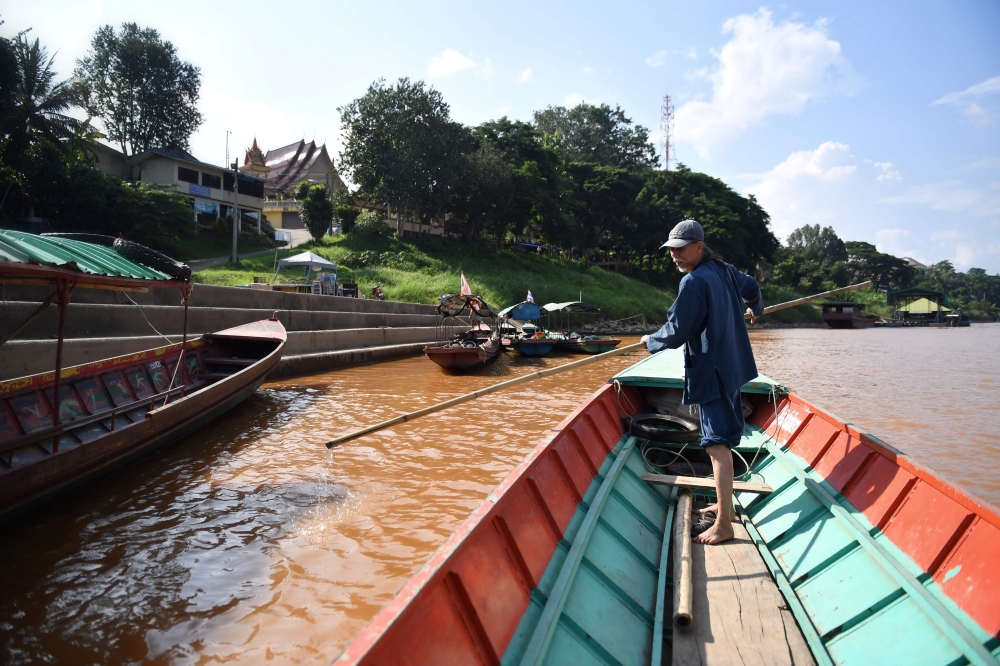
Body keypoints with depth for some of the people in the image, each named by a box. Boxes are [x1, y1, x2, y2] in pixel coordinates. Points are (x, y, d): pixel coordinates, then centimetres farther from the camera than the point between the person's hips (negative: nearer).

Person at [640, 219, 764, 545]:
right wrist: (756, 310, 50)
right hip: (731, 366, 10)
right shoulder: (724, 270, 9)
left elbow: (676, 333, -18)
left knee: (718, 444, -9)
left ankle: (723, 525, -6)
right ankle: (724, 503, 30)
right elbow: (751, 286, 29)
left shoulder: (694, 282, -19)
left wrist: (650, 341, 1)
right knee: (723, 439, 18)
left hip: (712, 372, -10)